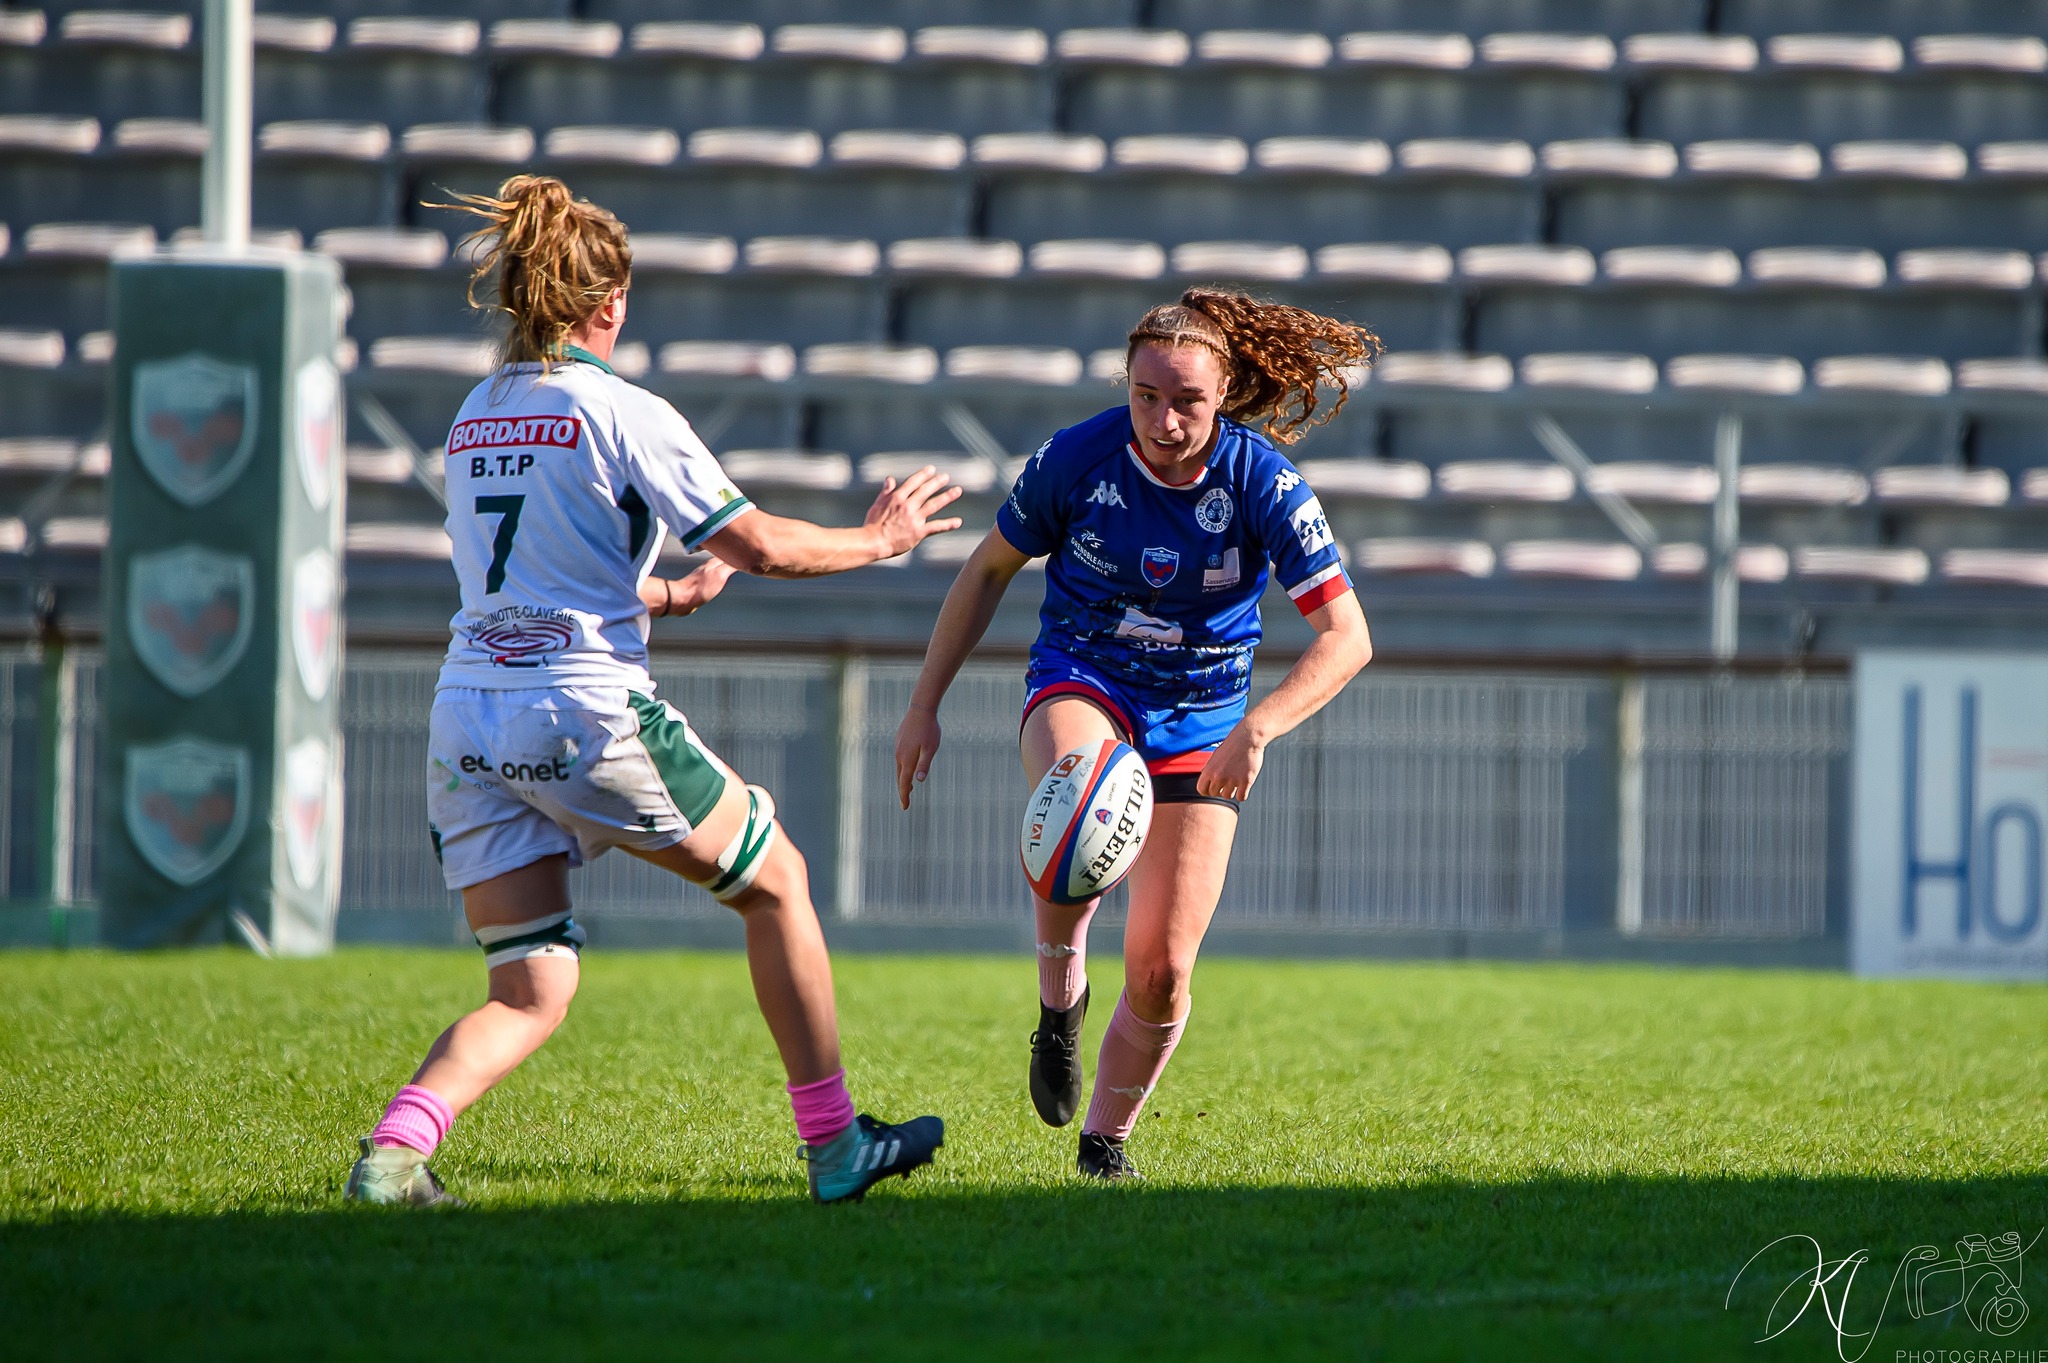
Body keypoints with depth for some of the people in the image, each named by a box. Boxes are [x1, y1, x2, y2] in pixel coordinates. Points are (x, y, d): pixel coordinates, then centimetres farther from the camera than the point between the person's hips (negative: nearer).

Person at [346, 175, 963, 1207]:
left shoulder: (473, 419, 15)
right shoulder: (620, 412, -6)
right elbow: (757, 547, -8)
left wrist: (667, 594, 44)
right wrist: (877, 541, 10)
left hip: (466, 724, 6)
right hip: (585, 712, -6)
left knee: (529, 998, 7)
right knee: (774, 879, 16)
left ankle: (395, 1146, -20)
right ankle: (835, 1143, 19)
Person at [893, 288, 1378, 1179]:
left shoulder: (1264, 485, -17)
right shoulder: (1074, 459, -15)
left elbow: (1346, 638, -18)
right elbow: (989, 571, 2)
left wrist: (1260, 725, -34)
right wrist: (925, 703, 1)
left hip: (1201, 726, 1)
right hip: (1081, 683, -1)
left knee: (1161, 970, -4)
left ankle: (1104, 1142, 22)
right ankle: (1059, 1002, -15)